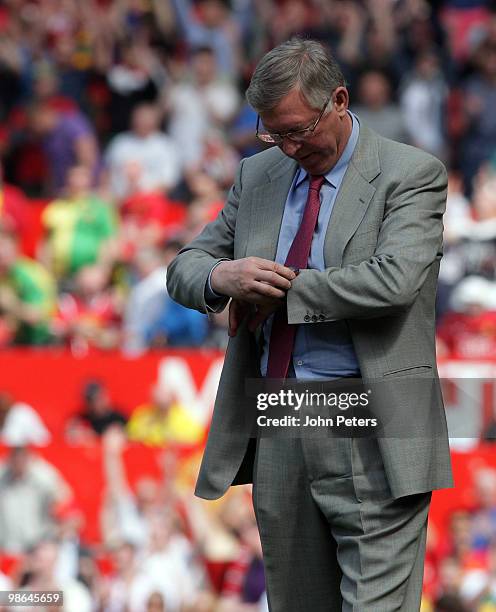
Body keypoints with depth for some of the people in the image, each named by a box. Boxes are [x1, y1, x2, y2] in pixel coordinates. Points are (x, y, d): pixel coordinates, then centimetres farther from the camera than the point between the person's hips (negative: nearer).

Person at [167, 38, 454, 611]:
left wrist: (281, 291, -11)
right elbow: (185, 267, 15)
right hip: (275, 437, 6)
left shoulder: (411, 174, -4)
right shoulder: (257, 175, 14)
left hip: (370, 442, -6)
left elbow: (393, 280, -19)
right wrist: (222, 276, -10)